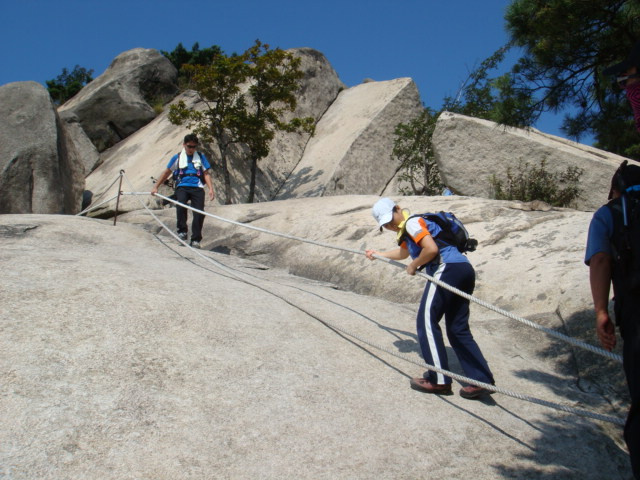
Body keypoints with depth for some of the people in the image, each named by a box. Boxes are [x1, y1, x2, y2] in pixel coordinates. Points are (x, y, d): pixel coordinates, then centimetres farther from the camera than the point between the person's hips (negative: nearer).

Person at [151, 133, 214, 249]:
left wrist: (211, 188, -2)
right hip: (182, 187, -1)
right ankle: (182, 231, -18)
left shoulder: (201, 157, 15)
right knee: (181, 204, -31)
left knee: (199, 213, -11)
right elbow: (166, 173, 19)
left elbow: (206, 174, 13)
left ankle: (196, 239, -1)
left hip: (197, 188, 1)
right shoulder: (177, 157, 14)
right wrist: (155, 187, 16)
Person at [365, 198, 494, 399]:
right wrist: (378, 254, 61)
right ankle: (482, 380, 2)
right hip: (464, 269, 10)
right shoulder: (407, 229, 29)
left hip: (448, 267, -10)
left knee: (427, 320, -6)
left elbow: (431, 249, -17)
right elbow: (403, 252, 51)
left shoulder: (412, 222, -1)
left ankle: (439, 380, -7)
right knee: (458, 328, 9)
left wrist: (414, 266, -2)